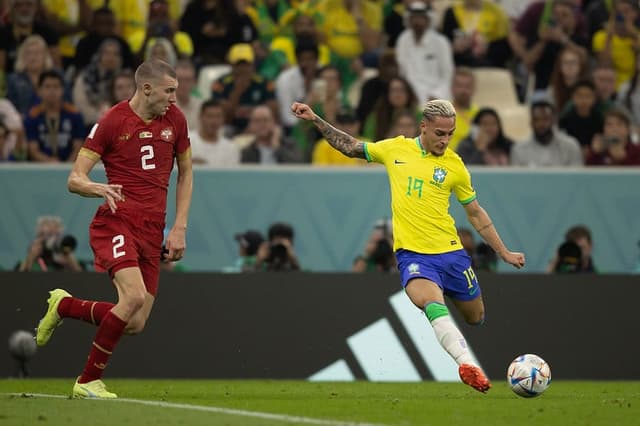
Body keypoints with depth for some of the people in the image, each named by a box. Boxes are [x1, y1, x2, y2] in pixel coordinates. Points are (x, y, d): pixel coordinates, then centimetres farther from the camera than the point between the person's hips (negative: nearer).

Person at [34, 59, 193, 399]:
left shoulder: (175, 120, 8)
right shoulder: (112, 122, -6)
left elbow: (185, 174, 20)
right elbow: (74, 180, -5)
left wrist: (179, 228, 10)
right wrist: (99, 189, -28)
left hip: (152, 230, 6)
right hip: (116, 222, -6)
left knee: (135, 324, -1)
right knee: (134, 296, -28)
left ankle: (63, 305, 26)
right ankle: (88, 381, -12)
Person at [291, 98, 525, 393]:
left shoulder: (454, 165, 5)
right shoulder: (396, 149, 6)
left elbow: (476, 214, 15)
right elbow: (350, 147, 21)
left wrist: (504, 253, 15)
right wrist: (314, 119, 16)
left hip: (451, 252, 3)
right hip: (412, 254, -3)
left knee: (476, 318, 6)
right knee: (433, 303, -31)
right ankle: (466, 364, -45)